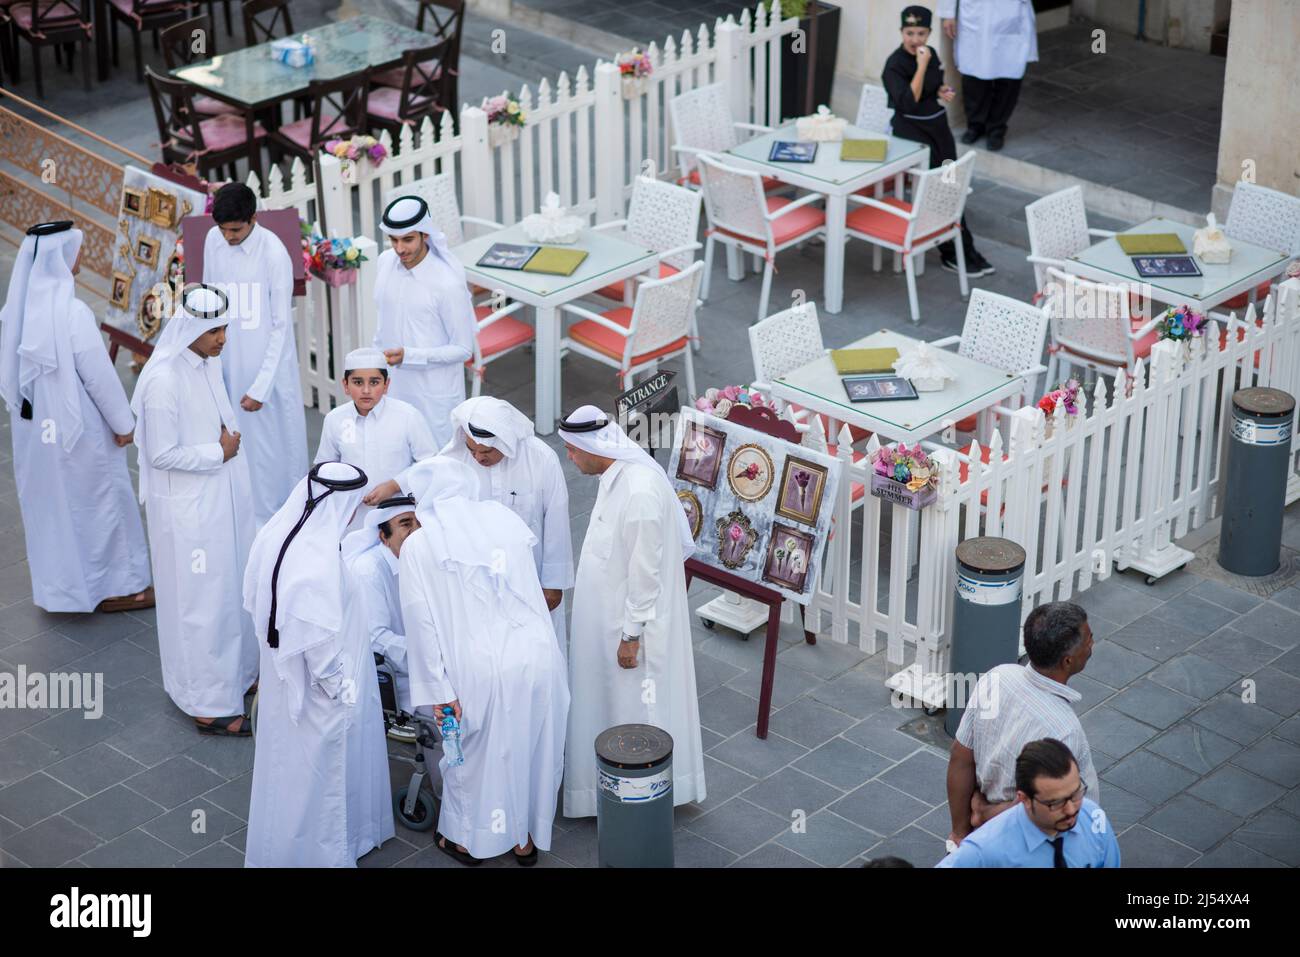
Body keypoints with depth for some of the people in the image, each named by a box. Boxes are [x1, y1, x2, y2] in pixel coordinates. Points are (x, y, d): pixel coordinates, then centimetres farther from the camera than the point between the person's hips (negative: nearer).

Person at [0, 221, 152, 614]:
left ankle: (57, 585, 30)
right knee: (98, 500, 9)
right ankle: (112, 586, 20)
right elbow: (99, 375, -19)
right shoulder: (71, 312, -24)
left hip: (34, 428, 7)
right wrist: (123, 422, -7)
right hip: (78, 426, -7)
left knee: (47, 500, 18)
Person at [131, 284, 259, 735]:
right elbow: (162, 454, -23)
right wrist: (217, 452, -14)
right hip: (189, 508, -8)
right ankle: (208, 702, 15)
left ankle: (233, 672, 38)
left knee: (231, 587, 20)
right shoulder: (163, 379, -25)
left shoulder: (208, 362, 1)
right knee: (201, 599, 3)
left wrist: (229, 441, -2)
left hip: (224, 498, 8)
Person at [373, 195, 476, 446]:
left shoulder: (449, 283, -22)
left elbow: (463, 349, -15)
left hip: (434, 397, -6)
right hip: (393, 387, 6)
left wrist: (408, 355, -24)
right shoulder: (385, 262, -2)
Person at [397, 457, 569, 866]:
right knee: (532, 749, 20)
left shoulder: (418, 545, -5)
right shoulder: (505, 518, 5)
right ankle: (526, 839, 36)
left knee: (474, 754, 18)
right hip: (536, 656, 3)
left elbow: (422, 621, -9)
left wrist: (438, 689, -7)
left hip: (481, 668, -3)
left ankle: (467, 840, 36)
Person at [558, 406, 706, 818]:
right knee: (612, 702, 21)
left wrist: (631, 636, -19)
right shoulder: (618, 475, 1)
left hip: (634, 621, -10)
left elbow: (645, 572, -25)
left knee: (636, 708, 5)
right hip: (609, 613, 10)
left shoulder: (641, 491, -29)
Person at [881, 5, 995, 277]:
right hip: (912, 133, -7)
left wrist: (943, 92, 1)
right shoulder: (895, 65, -16)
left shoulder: (931, 54, 6)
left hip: (939, 126, 7)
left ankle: (957, 253, 6)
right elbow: (908, 102, -27)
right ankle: (958, 254, -2)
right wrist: (921, 66, -27)